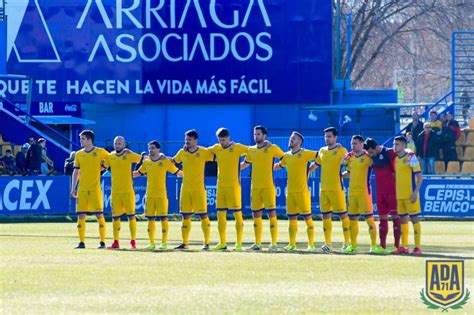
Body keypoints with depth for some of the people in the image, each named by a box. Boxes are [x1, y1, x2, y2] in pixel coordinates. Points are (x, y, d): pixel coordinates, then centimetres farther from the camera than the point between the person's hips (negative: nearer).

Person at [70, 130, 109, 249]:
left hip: (95, 189, -3)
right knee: (81, 215, 0)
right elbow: (76, 172, 14)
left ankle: (102, 242, 5)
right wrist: (73, 188, 11)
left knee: (99, 215, -2)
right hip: (82, 189, 3)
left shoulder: (100, 152, 0)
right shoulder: (79, 154, 10)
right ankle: (81, 242, 5)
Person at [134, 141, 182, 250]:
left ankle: (164, 243, 4)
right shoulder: (146, 162, 9)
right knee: (150, 219, 5)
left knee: (163, 218, -3)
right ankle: (151, 243, 11)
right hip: (149, 195, 4)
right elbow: (138, 173, 22)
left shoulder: (165, 161, -2)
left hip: (161, 195, -4)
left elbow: (177, 172, 1)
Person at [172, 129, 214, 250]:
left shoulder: (204, 152, -3)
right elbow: (174, 161, 25)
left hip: (199, 189, -4)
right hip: (185, 189, 4)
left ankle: (207, 243, 3)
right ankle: (185, 243, 10)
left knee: (203, 215, -3)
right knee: (186, 216, 5)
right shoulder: (182, 153, 8)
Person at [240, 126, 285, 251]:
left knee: (271, 214, -7)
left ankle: (274, 243, -5)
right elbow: (245, 164, 26)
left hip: (268, 186, -5)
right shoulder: (251, 150, 12)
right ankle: (257, 243, 14)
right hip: (255, 187, 5)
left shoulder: (272, 148, -1)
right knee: (256, 215, 7)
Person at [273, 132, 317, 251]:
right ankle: (292, 244, 12)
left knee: (307, 217, -3)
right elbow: (279, 165, 30)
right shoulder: (287, 156, 13)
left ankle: (311, 244, 1)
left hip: (302, 191, -5)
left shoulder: (305, 154, -4)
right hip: (290, 191, 5)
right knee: (292, 218, 7)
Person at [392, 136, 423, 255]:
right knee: (403, 220, 9)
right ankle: (403, 246, 14)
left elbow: (419, 177, -10)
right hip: (399, 195, 7)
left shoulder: (411, 158, -9)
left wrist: (415, 192, -17)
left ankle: (417, 247, -1)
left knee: (414, 219, -4)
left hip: (410, 195, -7)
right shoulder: (396, 159, 12)